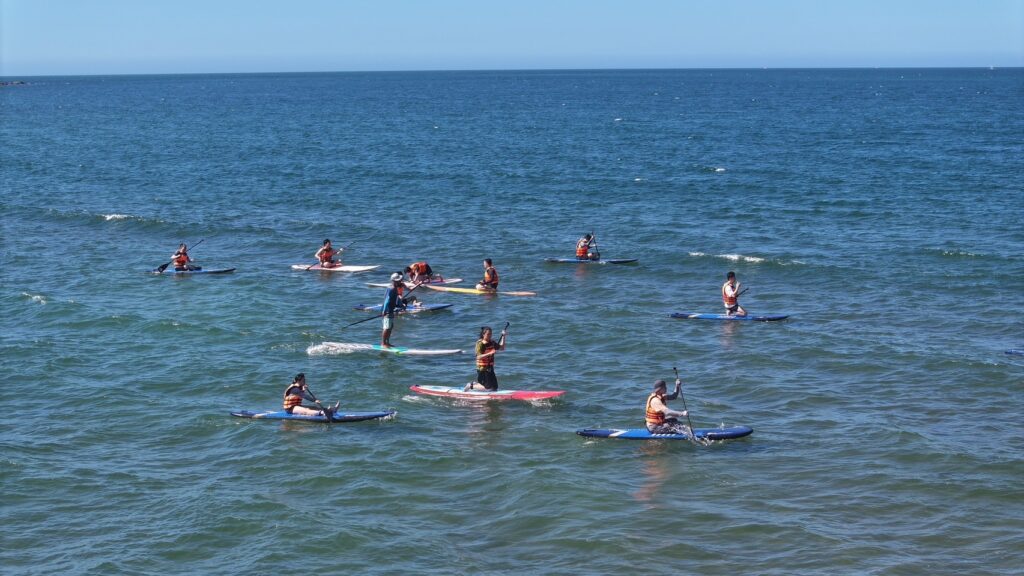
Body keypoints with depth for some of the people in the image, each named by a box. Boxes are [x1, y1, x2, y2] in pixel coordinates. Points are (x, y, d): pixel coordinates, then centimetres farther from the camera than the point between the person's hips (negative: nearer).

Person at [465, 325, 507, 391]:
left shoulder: (492, 343, 7)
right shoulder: (480, 344, -14)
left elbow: (501, 348, 15)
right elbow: (479, 356, -24)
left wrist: (503, 336, 7)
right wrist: (490, 353, -35)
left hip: (490, 369, 8)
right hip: (482, 369, -8)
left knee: (495, 388, 12)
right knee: (489, 389, -11)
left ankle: (476, 384, 26)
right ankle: (471, 386, 6)